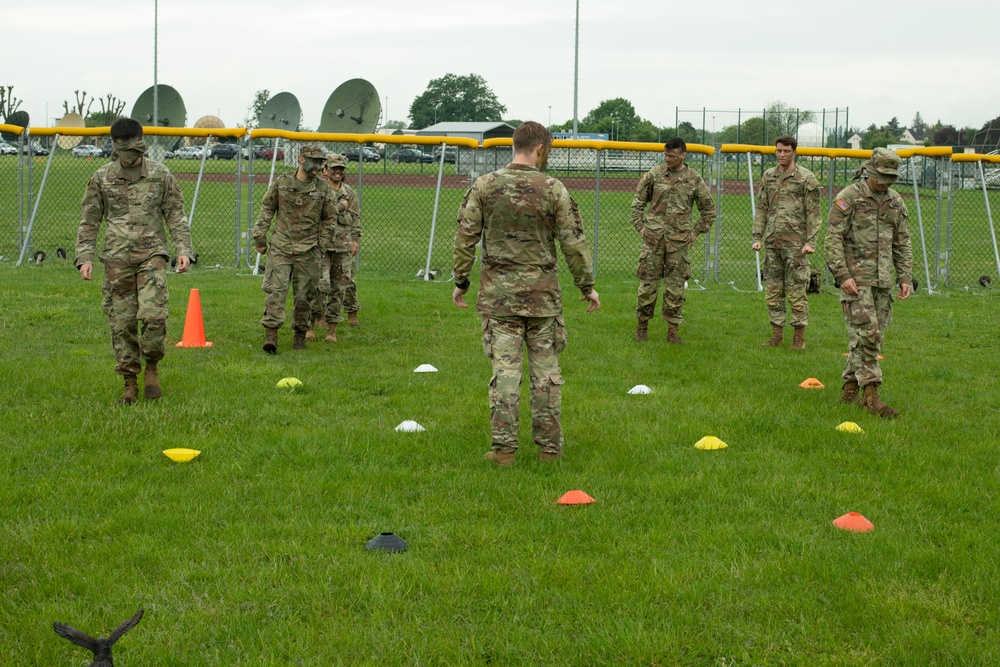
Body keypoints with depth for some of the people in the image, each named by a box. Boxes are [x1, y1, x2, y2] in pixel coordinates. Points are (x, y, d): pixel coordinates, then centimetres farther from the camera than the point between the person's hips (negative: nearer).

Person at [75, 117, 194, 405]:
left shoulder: (160, 174, 4)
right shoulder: (101, 178, 6)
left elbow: (176, 215, 8)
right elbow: (89, 221, 10)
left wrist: (183, 249, -4)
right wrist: (85, 257, 1)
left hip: (152, 254, -1)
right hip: (116, 258, 2)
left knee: (153, 315, -18)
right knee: (121, 322, 1)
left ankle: (151, 366, 7)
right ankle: (130, 383, 11)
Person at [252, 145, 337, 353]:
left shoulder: (323, 188, 4)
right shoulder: (281, 183, 1)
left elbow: (330, 219, 13)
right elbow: (266, 210, 10)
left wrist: (320, 242, 6)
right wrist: (259, 237, 6)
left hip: (308, 252, 1)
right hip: (280, 248, -1)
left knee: (304, 296, 5)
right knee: (275, 291, -11)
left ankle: (300, 336, 17)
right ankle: (271, 334, -13)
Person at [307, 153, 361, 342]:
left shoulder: (349, 193, 13)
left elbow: (355, 219, 16)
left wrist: (355, 240, 6)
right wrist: (340, 207, -11)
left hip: (343, 246, 4)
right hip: (321, 244, -4)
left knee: (339, 287, 3)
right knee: (320, 285, -12)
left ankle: (332, 328, 9)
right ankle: (311, 324, -2)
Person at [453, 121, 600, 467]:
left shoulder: (484, 186, -1)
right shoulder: (553, 190, -6)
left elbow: (465, 237, 1)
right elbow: (573, 242, -3)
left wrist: (461, 281, 11)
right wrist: (587, 286, 8)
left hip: (498, 293, 1)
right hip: (542, 294, -1)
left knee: (505, 368, 2)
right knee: (546, 370, 8)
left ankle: (503, 447, 0)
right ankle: (549, 445, 12)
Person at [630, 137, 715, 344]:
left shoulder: (694, 179, 2)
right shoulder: (654, 174, 2)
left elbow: (709, 209, 12)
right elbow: (638, 201, 11)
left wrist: (696, 231, 7)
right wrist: (640, 225, 3)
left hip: (679, 240, 0)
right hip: (654, 237, 0)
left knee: (676, 286, 2)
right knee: (648, 282, 1)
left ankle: (672, 330, 9)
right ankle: (642, 326, 13)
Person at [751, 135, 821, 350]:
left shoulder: (806, 178, -3)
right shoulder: (768, 177, 12)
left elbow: (813, 213, -4)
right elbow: (761, 209, 15)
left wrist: (811, 242, -11)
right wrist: (757, 237, 7)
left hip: (795, 243, -5)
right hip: (772, 242, 5)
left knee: (797, 291, -3)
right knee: (772, 291, 7)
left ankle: (799, 336, 4)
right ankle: (777, 334, 16)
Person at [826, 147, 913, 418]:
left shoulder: (896, 202, 12)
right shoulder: (848, 198, -7)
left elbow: (902, 243, 17)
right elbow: (833, 239, -10)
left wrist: (905, 277, 9)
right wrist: (842, 275, -18)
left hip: (882, 280, 6)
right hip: (855, 279, -6)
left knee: (873, 336, 7)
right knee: (867, 334, -14)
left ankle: (850, 384, 20)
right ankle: (871, 393, -14)